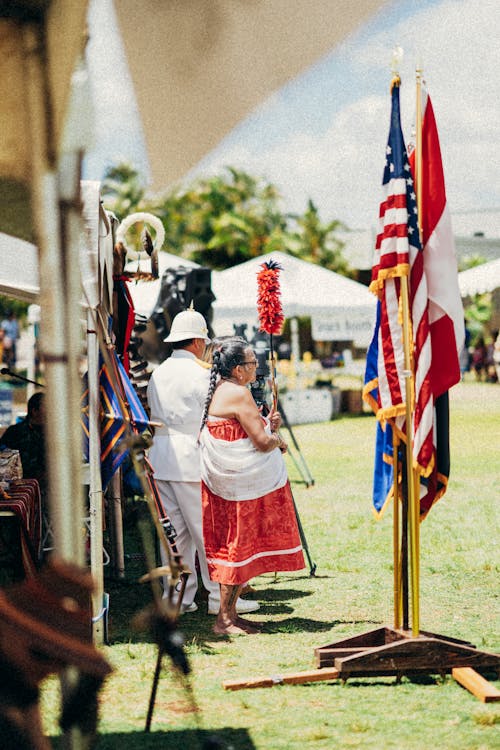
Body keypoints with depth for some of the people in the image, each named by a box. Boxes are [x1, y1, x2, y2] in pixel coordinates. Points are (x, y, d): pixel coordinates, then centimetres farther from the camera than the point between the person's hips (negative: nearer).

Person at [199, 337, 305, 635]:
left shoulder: (218, 390, 12)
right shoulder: (239, 393, -18)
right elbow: (262, 442, -19)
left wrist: (268, 425, 7)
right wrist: (278, 439, 2)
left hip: (227, 481, 10)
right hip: (244, 484, -10)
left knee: (236, 545, 14)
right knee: (240, 545, -4)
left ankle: (230, 613, 18)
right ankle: (225, 619, -1)